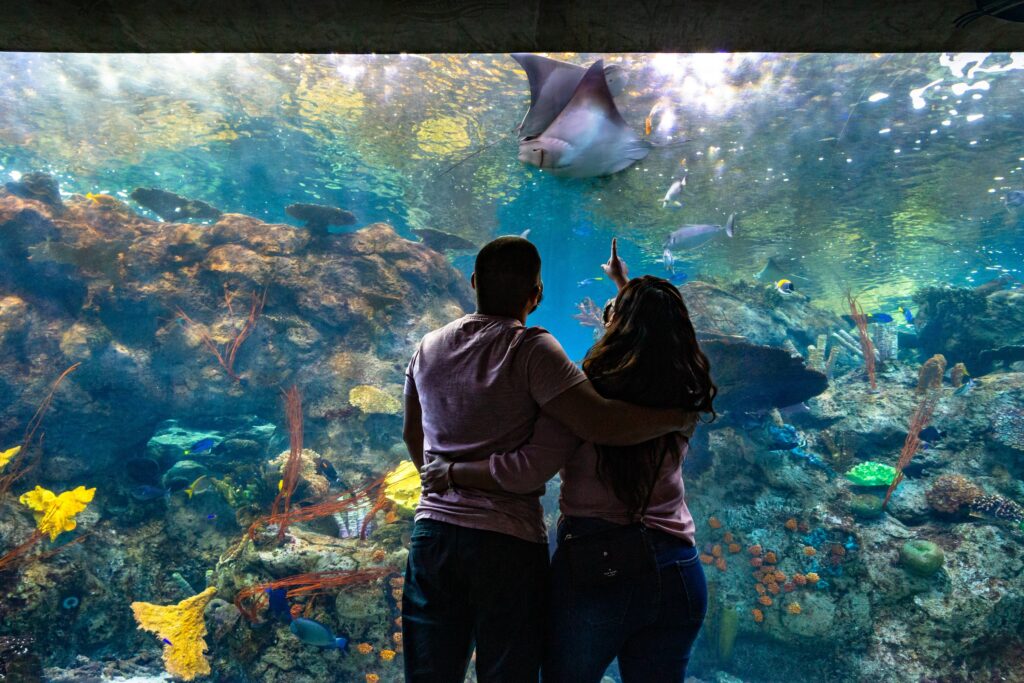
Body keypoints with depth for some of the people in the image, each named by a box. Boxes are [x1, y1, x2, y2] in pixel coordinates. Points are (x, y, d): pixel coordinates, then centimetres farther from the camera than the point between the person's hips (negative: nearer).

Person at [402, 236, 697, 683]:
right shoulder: (530, 349, -12)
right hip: (508, 543, -5)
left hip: (432, 532, 5)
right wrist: (679, 417, -6)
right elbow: (602, 425, -22)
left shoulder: (428, 348, 7)